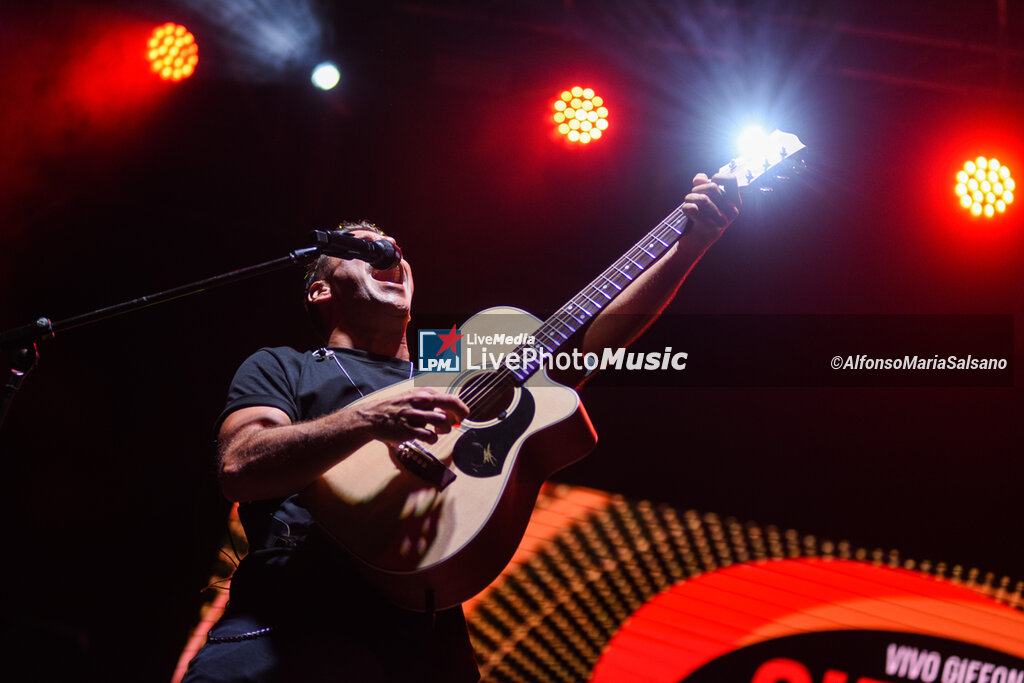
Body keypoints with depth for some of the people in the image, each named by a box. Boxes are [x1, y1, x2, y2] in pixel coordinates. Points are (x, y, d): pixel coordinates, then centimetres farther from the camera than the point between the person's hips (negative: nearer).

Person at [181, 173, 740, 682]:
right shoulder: (280, 367, 15)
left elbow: (595, 335, 19)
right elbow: (239, 469, -4)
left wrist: (690, 244, 11)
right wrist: (368, 419, -18)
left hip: (420, 632, 4)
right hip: (286, 616, -4)